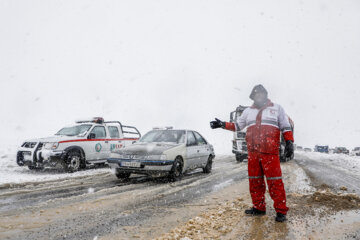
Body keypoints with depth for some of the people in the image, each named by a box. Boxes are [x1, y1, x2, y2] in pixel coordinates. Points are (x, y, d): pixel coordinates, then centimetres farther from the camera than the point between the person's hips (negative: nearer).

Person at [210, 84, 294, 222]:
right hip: (252, 152, 4)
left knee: (275, 181, -8)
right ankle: (259, 208, 18)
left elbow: (286, 127, 9)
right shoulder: (248, 111, 20)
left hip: (270, 152, -4)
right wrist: (222, 124, 12)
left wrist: (289, 142, -5)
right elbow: (237, 125, 24)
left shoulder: (277, 108, 11)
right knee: (255, 181, 7)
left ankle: (281, 211, 0)